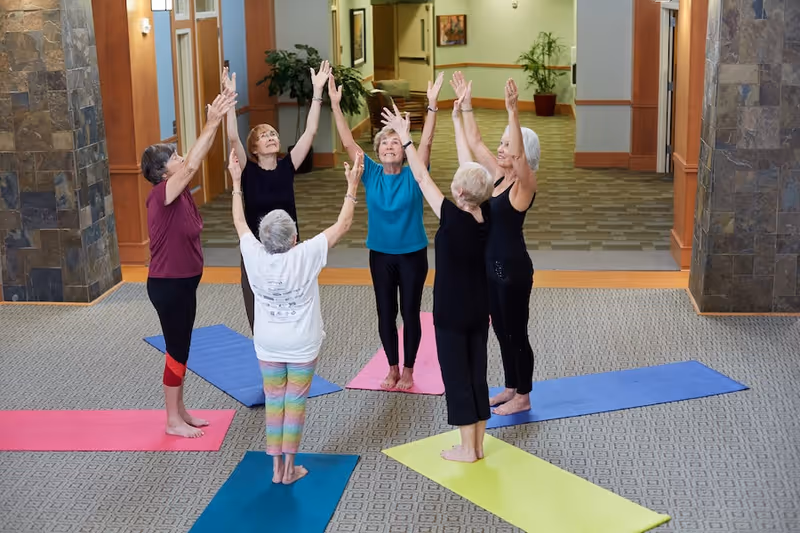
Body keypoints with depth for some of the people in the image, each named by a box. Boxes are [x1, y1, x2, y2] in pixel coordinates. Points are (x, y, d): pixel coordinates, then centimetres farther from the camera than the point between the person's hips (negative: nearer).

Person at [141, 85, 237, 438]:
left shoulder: (181, 191, 3)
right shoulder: (161, 195, -20)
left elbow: (197, 158, 2)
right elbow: (193, 165, -31)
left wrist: (217, 122, -8)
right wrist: (212, 123, -32)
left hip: (183, 283, 9)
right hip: (167, 285, -9)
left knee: (181, 349, 16)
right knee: (177, 351, 1)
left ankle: (180, 411, 28)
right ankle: (173, 420, 13)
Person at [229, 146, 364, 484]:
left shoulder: (254, 256, -16)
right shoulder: (305, 256, -24)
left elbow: (240, 222, 2)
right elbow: (343, 225, -16)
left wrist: (237, 182, 11)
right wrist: (352, 188, -8)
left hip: (267, 343, 3)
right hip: (302, 343, -2)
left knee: (273, 401, 12)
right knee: (295, 402, 8)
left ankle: (277, 467, 17)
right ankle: (290, 467, 15)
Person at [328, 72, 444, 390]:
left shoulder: (413, 176, -10)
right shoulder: (371, 174, -5)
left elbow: (426, 142, -22)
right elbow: (347, 142, -11)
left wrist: (432, 105, -33)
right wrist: (335, 104, -20)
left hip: (412, 254, -2)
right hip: (380, 255, 2)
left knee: (410, 313, 6)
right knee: (385, 314, 10)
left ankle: (408, 370, 21)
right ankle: (393, 368, 25)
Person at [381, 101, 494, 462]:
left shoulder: (452, 219, -22)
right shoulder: (486, 215, -8)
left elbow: (421, 178, -15)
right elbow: (469, 166, 0)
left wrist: (405, 137, -6)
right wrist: (457, 121, 8)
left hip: (451, 313, -6)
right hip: (479, 310, 6)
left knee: (456, 377, 4)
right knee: (477, 374, 13)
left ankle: (467, 449, 12)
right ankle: (477, 445, 21)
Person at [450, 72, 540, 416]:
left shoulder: (524, 184, -16)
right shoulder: (499, 175, 5)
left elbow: (519, 152, -35)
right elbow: (474, 142, 10)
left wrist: (512, 111, -44)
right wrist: (465, 104, 5)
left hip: (514, 268, -8)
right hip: (493, 265, 8)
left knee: (516, 333, 4)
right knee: (501, 331, 18)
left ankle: (523, 397, 17)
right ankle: (511, 388, 32)